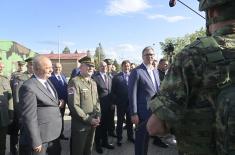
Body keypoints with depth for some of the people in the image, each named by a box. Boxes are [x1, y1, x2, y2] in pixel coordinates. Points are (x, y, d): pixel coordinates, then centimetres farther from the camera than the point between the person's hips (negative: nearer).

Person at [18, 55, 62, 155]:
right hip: (40, 137, -8)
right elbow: (29, 117, -20)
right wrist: (35, 142, -18)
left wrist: (59, 102, 4)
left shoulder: (47, 81, 9)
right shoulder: (29, 87, -19)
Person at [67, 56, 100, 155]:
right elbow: (74, 106, -21)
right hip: (80, 125, -7)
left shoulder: (93, 83, 11)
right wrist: (88, 119, -17)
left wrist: (97, 116, 0)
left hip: (93, 124, 7)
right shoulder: (74, 82, -15)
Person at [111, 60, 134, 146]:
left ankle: (130, 136, 32)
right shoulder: (116, 77, -4)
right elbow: (113, 91, -4)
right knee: (120, 121, 10)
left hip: (131, 102, 3)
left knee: (130, 120, 16)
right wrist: (115, 102, -10)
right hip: (121, 103, -2)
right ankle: (119, 138, 23)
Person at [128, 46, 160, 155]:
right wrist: (134, 113, -17)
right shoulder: (136, 72, -13)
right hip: (143, 112, -7)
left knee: (147, 137, 22)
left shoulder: (155, 71, 10)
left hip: (154, 111, 7)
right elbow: (132, 94, -15)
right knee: (140, 137, 9)